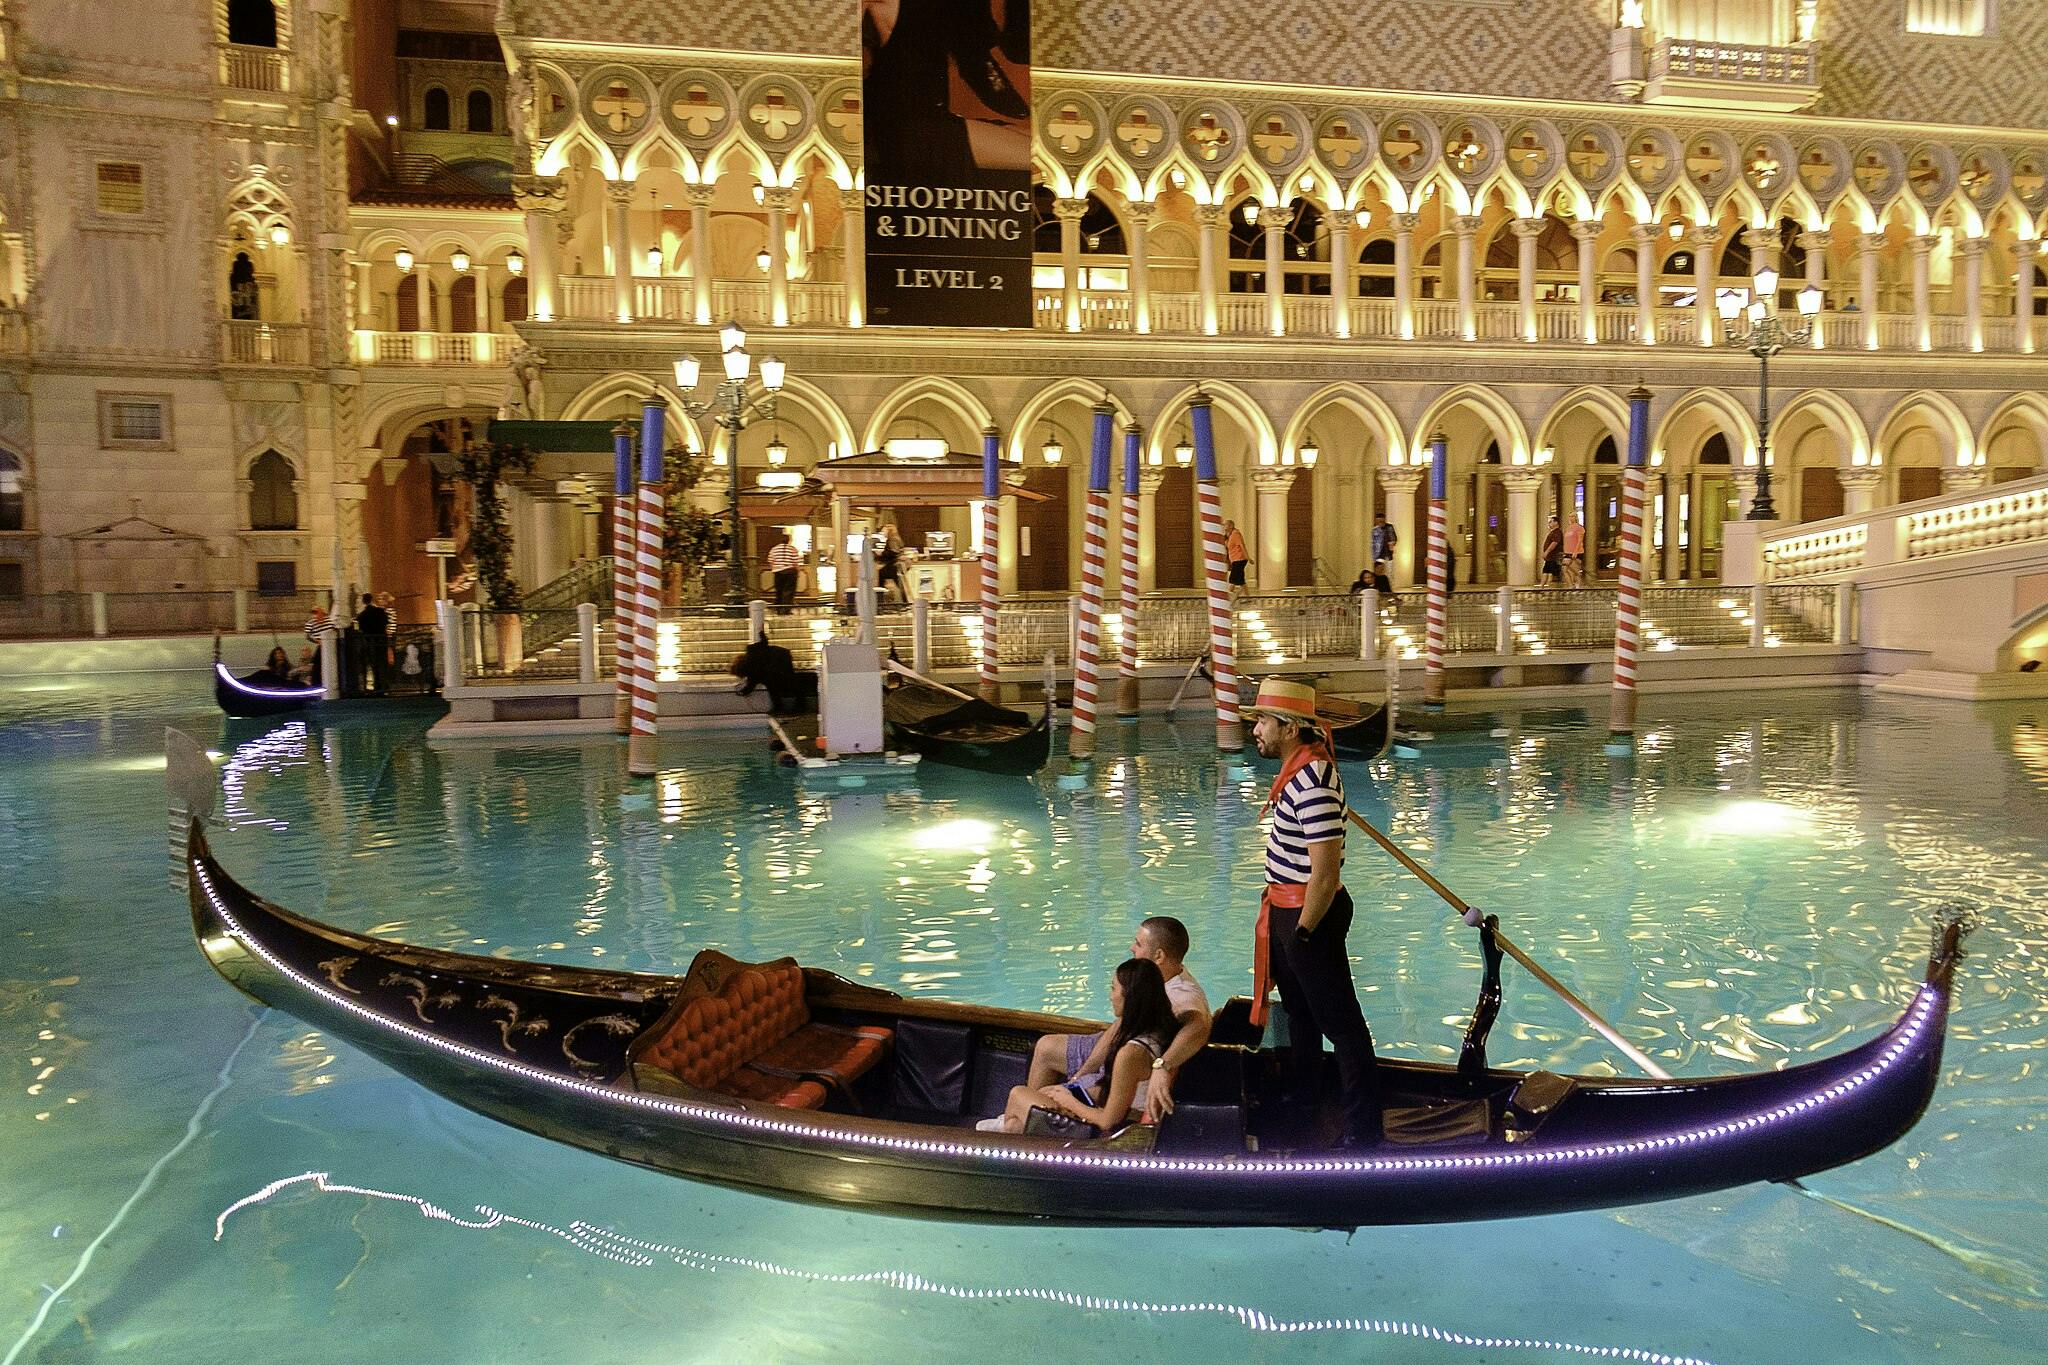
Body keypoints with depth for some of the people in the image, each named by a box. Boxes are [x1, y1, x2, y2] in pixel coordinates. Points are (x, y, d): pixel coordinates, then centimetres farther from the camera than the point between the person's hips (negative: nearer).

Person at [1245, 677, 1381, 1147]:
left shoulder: (1312, 781, -27)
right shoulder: (1300, 765, 5)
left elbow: (1325, 874, -29)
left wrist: (1303, 932, -18)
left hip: (1310, 913, -11)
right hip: (1287, 909, 11)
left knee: (1341, 1024, 1)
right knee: (1299, 1012, 25)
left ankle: (1362, 1134, 12)